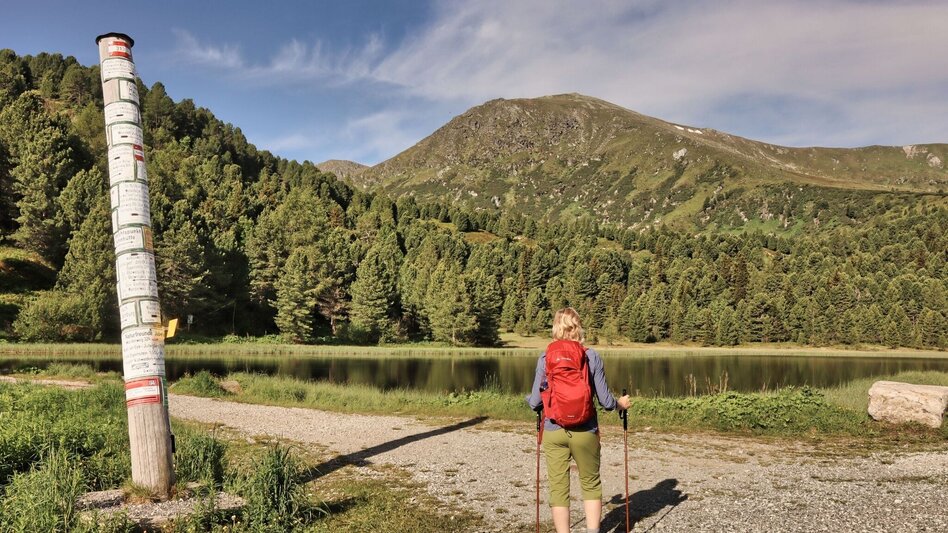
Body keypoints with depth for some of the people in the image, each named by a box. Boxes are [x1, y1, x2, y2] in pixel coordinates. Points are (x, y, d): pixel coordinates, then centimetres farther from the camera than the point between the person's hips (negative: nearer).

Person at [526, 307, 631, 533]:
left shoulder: (545, 358, -3)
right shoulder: (592, 356, -4)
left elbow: (536, 402, -2)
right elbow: (605, 401, -3)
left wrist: (528, 399, 21)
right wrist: (621, 403, 18)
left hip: (554, 432, 0)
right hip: (585, 431, 0)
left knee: (558, 488, 10)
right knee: (591, 484, 19)